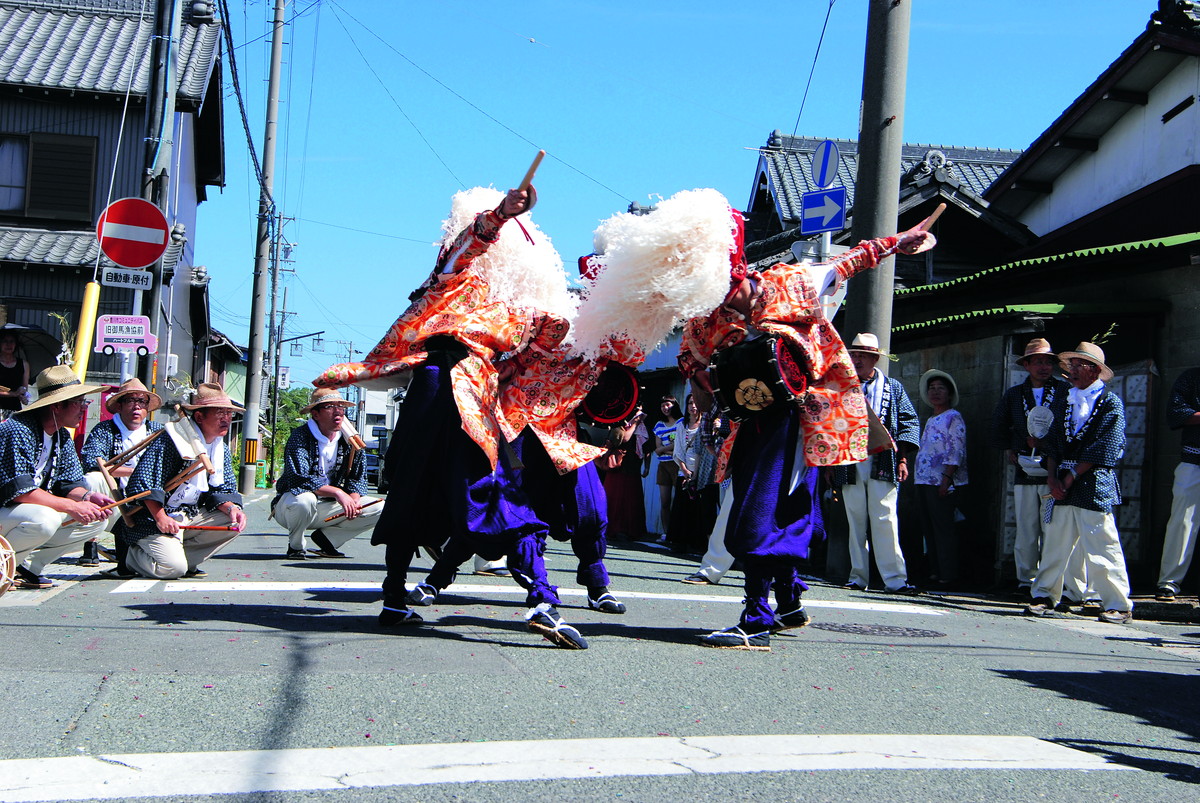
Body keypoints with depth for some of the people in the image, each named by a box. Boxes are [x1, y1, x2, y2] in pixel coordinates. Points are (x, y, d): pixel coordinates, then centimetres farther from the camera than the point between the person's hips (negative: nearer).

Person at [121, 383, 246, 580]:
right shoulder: (173, 440, -16)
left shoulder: (221, 450, 9)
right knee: (172, 567, -25)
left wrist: (231, 508, -16)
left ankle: (187, 561, -5)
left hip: (192, 517, 8)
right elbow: (143, 482, -20)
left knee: (234, 522, -10)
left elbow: (222, 491, 7)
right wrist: (160, 518, -27)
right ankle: (134, 555, 8)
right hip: (156, 518, -8)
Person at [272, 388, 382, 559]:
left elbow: (357, 478, 4)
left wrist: (353, 500, -19)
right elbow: (298, 478, -31)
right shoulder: (300, 436, -17)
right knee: (304, 500, -41)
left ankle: (326, 538, 2)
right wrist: (337, 492, -37)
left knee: (379, 509, -8)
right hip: (289, 504, -5)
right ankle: (295, 546, -10)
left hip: (327, 507, 5)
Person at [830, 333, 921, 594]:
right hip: (849, 464, 2)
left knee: (885, 520, -9)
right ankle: (858, 577, 8)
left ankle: (894, 579, -9)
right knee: (855, 522, 3)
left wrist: (902, 459, -2)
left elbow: (910, 422, 8)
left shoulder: (893, 388, 12)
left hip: (882, 463, -2)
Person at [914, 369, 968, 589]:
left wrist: (946, 478, -19)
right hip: (924, 481, 9)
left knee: (943, 528, -8)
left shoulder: (953, 418, -5)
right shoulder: (930, 420, 21)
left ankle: (948, 576, -5)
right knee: (928, 529, 8)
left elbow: (956, 452, -13)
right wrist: (917, 476, 17)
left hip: (942, 483, -9)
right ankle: (934, 572, 13)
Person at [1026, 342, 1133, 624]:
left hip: (1093, 485, -6)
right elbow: (1054, 443, 15)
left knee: (1101, 548, -5)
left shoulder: (1110, 403, -2)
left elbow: (1103, 449, -9)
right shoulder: (1067, 400, 18)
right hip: (1063, 486, 6)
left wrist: (1070, 478, -9)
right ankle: (1045, 597, 12)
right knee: (1055, 544, 5)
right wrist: (1053, 478, 0)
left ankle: (1119, 606, 3)